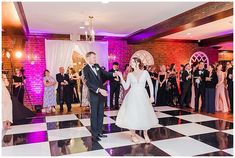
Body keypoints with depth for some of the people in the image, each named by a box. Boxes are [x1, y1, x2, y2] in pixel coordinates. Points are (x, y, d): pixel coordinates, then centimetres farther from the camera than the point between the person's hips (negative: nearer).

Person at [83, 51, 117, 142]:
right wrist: (99, 90, -32)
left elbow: (105, 73, 10)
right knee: (94, 115, 3)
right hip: (94, 95, -6)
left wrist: (113, 74, -10)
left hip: (101, 93, 7)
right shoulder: (86, 69, -12)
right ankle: (94, 135, 14)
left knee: (100, 114, 14)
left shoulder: (97, 66, 7)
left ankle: (99, 132, 27)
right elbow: (88, 83, -22)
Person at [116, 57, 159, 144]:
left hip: (142, 96, 0)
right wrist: (121, 77, -5)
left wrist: (151, 96, -2)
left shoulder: (145, 72, 0)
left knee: (144, 115, 8)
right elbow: (126, 87, 2)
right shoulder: (130, 74, 4)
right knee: (132, 115, 2)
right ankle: (133, 135, 20)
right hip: (132, 97, 1)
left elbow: (150, 85, 2)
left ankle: (145, 134, 28)